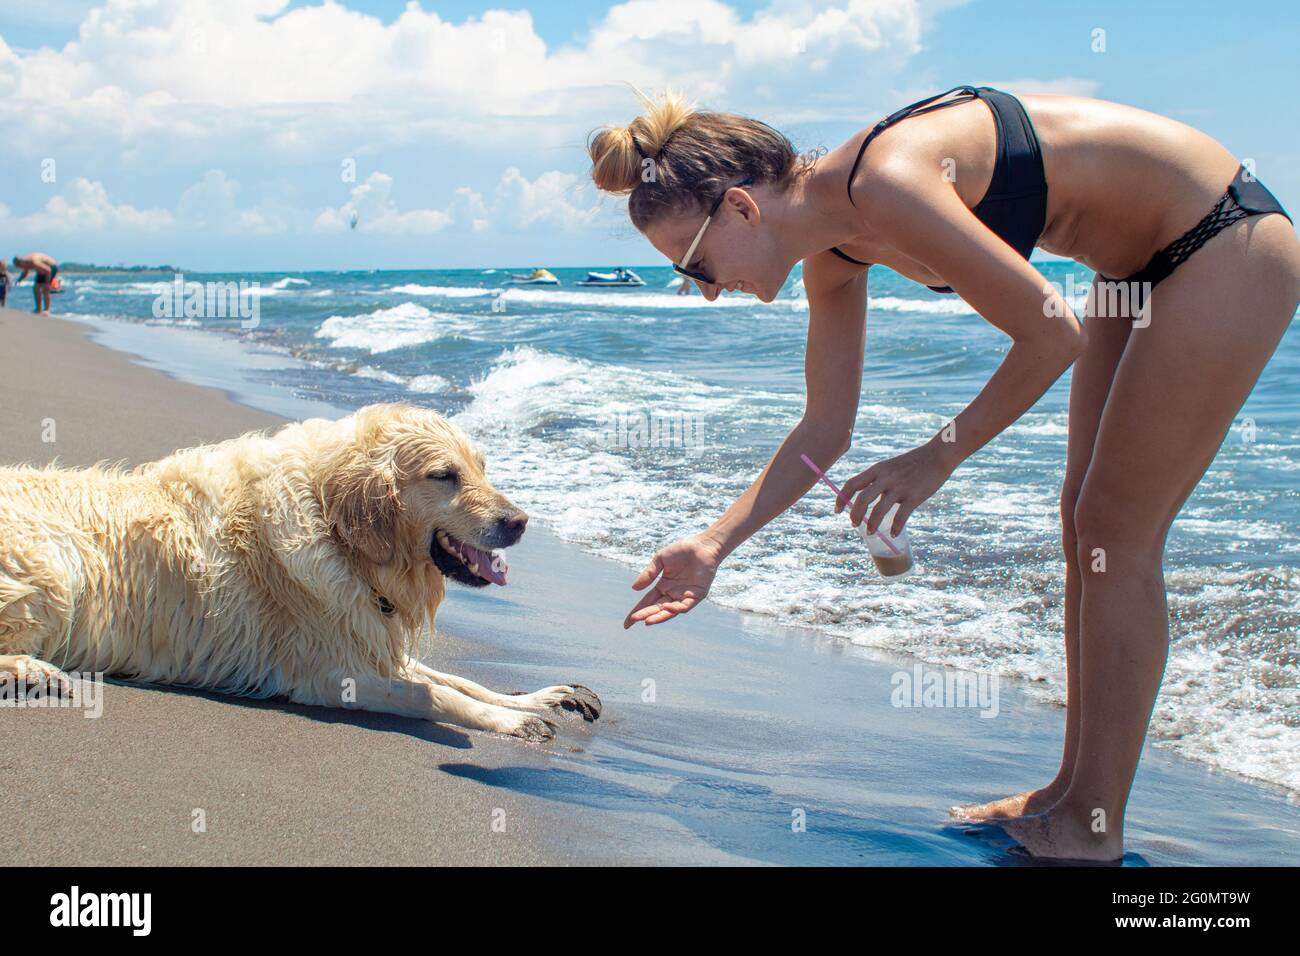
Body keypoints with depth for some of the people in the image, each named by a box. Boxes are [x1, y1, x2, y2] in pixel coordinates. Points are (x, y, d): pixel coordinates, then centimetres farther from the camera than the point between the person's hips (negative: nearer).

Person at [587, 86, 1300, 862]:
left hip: (1227, 243, -9)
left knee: (1116, 536, -4)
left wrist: (938, 457, -14)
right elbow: (826, 430, 6)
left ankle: (1092, 828, 8)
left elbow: (1054, 334, -23)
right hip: (1145, 261, 9)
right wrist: (714, 546, 1)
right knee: (1088, 526, 11)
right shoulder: (832, 249, 0)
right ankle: (1074, 790, 23)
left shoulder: (883, 186, -28)